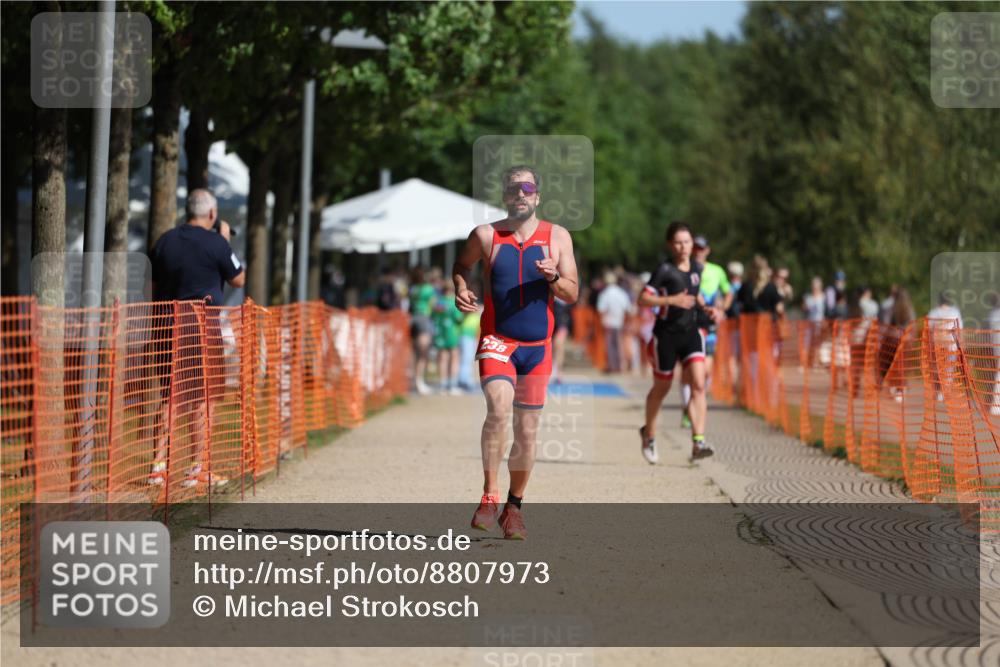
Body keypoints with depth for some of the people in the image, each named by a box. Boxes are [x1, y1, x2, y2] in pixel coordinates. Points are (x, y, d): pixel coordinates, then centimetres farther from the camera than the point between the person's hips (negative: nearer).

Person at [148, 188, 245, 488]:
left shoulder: (165, 241, 8)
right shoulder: (215, 244, -8)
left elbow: (153, 286, 12)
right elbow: (239, 280, 4)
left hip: (169, 325, 5)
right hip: (203, 327, -5)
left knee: (172, 396, 11)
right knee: (205, 398, 2)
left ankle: (159, 464, 5)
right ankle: (198, 469, 0)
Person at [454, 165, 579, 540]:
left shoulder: (557, 237, 3)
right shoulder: (486, 236, 0)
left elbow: (573, 294, 4)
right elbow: (462, 265, 19)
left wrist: (553, 278, -17)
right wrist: (461, 290, -2)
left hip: (538, 347, 3)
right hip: (496, 342, -2)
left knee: (527, 431, 8)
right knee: (499, 408, -28)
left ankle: (514, 506, 25)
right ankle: (490, 496, -20)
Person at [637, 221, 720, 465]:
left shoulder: (697, 268, 5)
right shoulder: (665, 270, -13)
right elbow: (643, 299, -19)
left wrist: (707, 309, 6)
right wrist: (672, 300, -29)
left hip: (691, 333, 4)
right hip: (666, 335, -4)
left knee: (698, 385, -14)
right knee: (661, 388, 11)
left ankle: (698, 441, -19)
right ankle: (649, 434, 36)